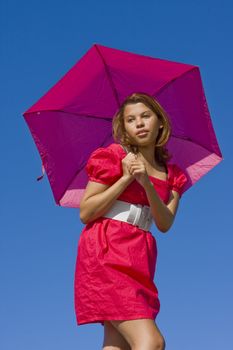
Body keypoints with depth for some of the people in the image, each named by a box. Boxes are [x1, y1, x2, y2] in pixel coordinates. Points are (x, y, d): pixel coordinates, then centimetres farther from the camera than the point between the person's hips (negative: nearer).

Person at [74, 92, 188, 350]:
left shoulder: (171, 174, 14)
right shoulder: (113, 157, 0)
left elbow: (165, 224, -1)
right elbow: (85, 213, -5)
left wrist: (147, 184, -16)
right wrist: (126, 178, -10)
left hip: (140, 258, 6)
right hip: (106, 252, -6)